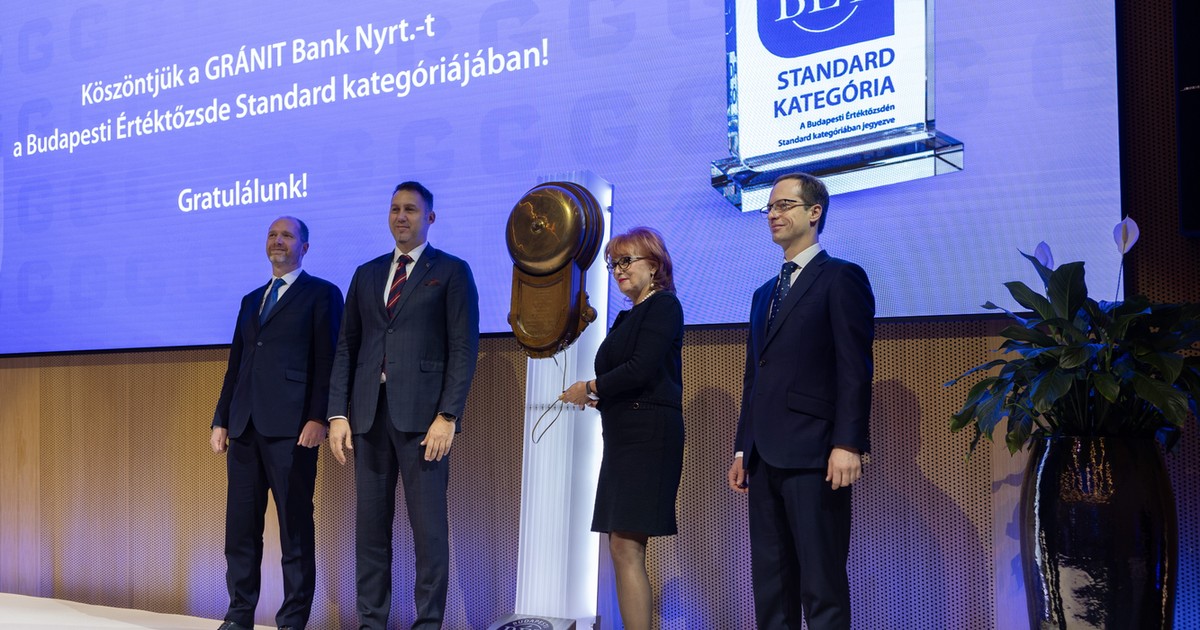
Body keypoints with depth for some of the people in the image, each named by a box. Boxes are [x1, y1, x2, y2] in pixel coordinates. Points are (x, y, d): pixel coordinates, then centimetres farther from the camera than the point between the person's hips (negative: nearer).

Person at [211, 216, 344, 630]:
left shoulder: (321, 294, 3)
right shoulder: (251, 300, 22)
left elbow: (327, 362, -5)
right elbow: (235, 365, 20)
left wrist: (318, 418, -15)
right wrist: (221, 420, 13)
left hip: (291, 426, -6)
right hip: (245, 425, 6)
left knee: (295, 525, -2)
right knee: (240, 525, 6)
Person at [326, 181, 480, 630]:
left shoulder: (451, 272, 4)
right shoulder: (367, 274, 18)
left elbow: (463, 348, -3)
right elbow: (346, 347, 14)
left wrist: (447, 416, -12)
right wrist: (337, 413, 4)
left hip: (422, 414, -4)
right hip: (369, 414, 5)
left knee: (428, 526, -3)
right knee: (370, 523, 6)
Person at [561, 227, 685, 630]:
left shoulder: (663, 305, -6)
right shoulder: (630, 316, 20)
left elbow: (640, 369, -17)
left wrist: (590, 388, -5)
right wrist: (598, 397, 0)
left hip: (649, 437, -9)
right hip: (625, 438, 9)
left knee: (626, 549, -13)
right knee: (622, 549, 7)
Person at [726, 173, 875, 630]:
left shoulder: (842, 278, -1)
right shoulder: (764, 294, 22)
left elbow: (855, 369, -9)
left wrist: (847, 443, -18)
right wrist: (742, 449, 16)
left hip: (814, 455, -8)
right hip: (765, 457, 8)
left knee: (823, 584, -6)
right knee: (770, 584, 9)